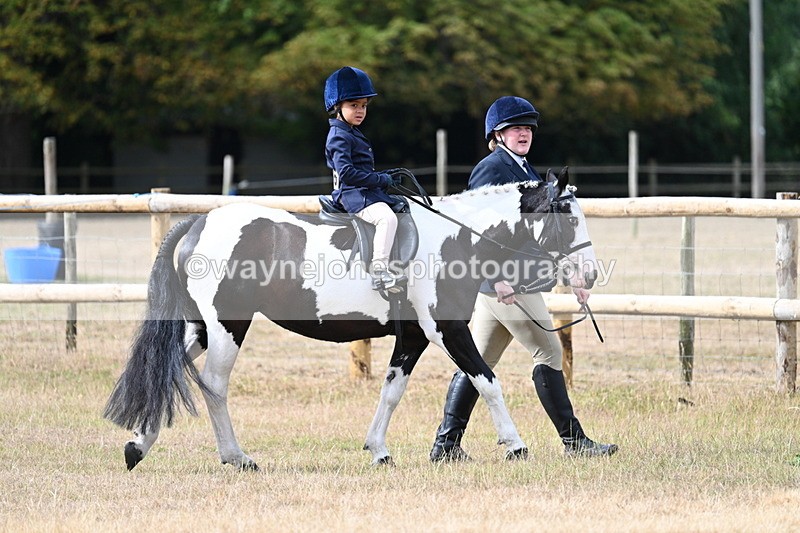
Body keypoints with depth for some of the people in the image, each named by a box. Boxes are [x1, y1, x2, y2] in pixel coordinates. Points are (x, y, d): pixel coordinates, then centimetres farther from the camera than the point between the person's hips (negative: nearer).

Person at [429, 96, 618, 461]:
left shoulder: (524, 170, 20)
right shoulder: (492, 169, -10)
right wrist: (499, 277, -27)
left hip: (510, 280, 10)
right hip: (501, 280, -10)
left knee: (479, 361, 9)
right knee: (548, 352, -7)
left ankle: (446, 444, 9)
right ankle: (573, 441, -4)